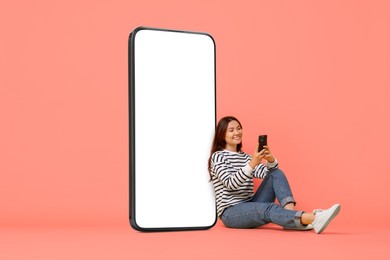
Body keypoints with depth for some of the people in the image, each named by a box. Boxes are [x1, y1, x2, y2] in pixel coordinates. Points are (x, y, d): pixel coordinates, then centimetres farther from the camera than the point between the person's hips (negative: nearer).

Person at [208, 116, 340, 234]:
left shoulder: (244, 156, 17)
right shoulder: (218, 156, -3)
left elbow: (266, 173, 3)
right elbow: (230, 184, -19)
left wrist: (270, 160, -19)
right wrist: (252, 164, -30)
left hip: (250, 208, 7)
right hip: (231, 213, -6)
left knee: (276, 174, -10)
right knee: (269, 209, -34)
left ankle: (292, 218, -30)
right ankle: (314, 219, -55)